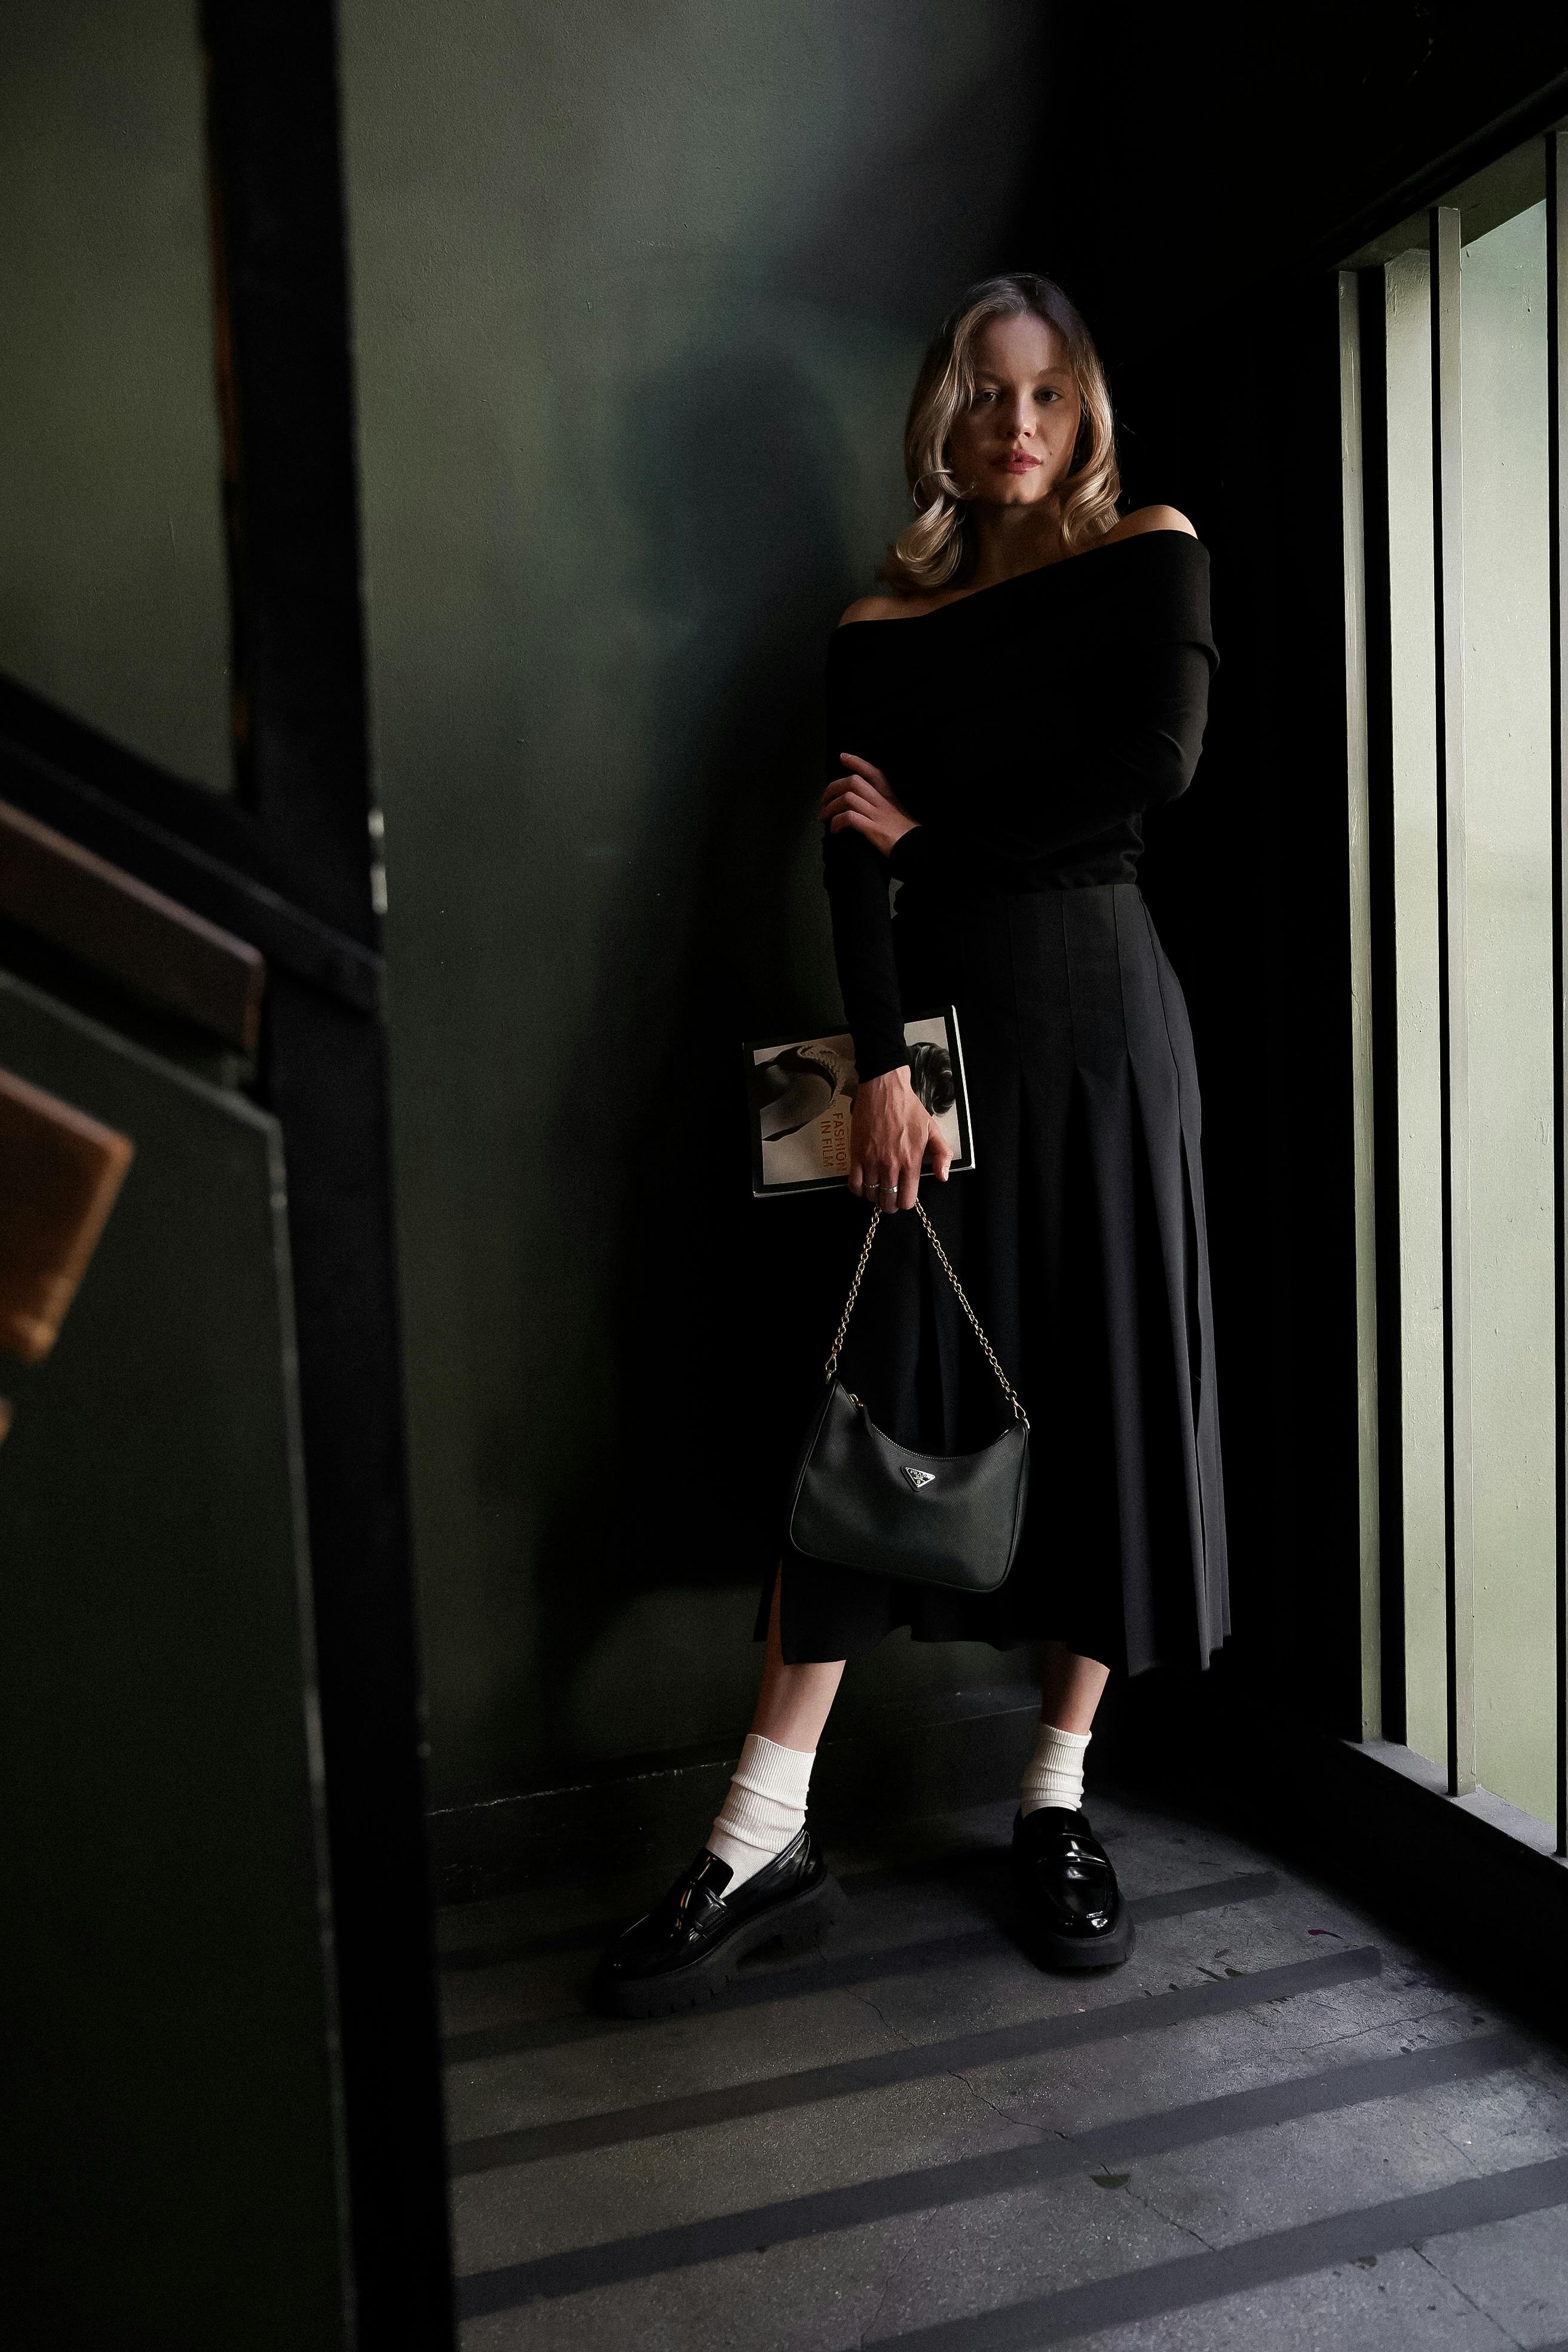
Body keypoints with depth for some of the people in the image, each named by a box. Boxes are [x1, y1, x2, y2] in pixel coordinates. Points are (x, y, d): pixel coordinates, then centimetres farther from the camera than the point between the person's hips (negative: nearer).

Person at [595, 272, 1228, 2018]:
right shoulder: (885, 618, 11)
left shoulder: (1152, 557, 9)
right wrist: (879, 1061, -14)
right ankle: (765, 1841, 1)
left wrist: (936, 832, -3)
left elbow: (1158, 765, -9)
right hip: (938, 1007, 1)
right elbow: (855, 857, -1)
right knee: (877, 1397, -3)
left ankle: (1057, 1798, 16)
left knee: (1110, 1389, 1)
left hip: (1098, 1002, 0)